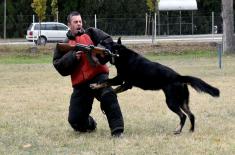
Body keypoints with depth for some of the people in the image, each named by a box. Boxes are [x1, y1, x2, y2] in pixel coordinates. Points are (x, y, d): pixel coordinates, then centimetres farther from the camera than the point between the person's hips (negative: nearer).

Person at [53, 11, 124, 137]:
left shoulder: (91, 33, 10)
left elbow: (107, 41, -6)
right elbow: (59, 66, 0)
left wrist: (99, 57, -20)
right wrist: (73, 57, -15)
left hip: (98, 75, -3)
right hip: (80, 83, 3)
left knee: (108, 96, -34)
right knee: (75, 120, 3)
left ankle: (117, 129, -31)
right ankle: (89, 124, 37)